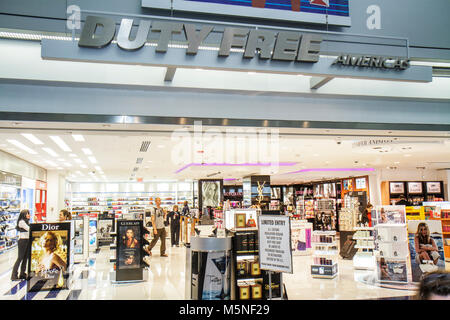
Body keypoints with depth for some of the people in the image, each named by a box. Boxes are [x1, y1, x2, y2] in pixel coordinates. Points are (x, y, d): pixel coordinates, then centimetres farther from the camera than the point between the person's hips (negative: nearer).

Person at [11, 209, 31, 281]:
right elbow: (29, 229, -17)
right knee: (20, 258, -6)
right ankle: (14, 276, -1)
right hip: (22, 241, -8)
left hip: (27, 241, 8)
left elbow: (30, 230, 13)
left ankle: (22, 274, 14)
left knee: (25, 258, 8)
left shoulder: (27, 222, 17)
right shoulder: (21, 222, -9)